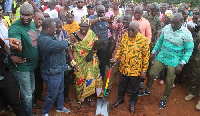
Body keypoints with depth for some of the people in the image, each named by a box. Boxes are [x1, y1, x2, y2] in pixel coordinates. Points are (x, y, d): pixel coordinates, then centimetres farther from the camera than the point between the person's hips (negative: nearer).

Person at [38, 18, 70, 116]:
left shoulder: (49, 36, 6)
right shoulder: (44, 40, -28)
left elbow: (58, 47, 12)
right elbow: (62, 45, -30)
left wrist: (64, 43, -9)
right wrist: (65, 42, -9)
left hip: (58, 70, 10)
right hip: (52, 73, -10)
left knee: (60, 91, 25)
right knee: (52, 95, 7)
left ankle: (60, 107, 46)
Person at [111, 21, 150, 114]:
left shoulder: (143, 39, -15)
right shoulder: (125, 36, -2)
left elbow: (146, 56, -11)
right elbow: (120, 48, 10)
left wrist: (144, 70, -10)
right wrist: (116, 57, -6)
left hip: (136, 69, -3)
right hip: (124, 67, 4)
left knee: (134, 88, 16)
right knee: (121, 85, 21)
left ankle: (132, 102, 39)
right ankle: (120, 99, 45)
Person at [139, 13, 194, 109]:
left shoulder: (186, 34, -17)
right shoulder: (166, 28, -5)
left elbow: (189, 50, -11)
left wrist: (181, 64, -16)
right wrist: (153, 52, 9)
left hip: (174, 62, -4)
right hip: (161, 57, 4)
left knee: (169, 83, 9)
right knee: (151, 74, 11)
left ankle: (164, 99, 33)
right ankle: (147, 91, 38)